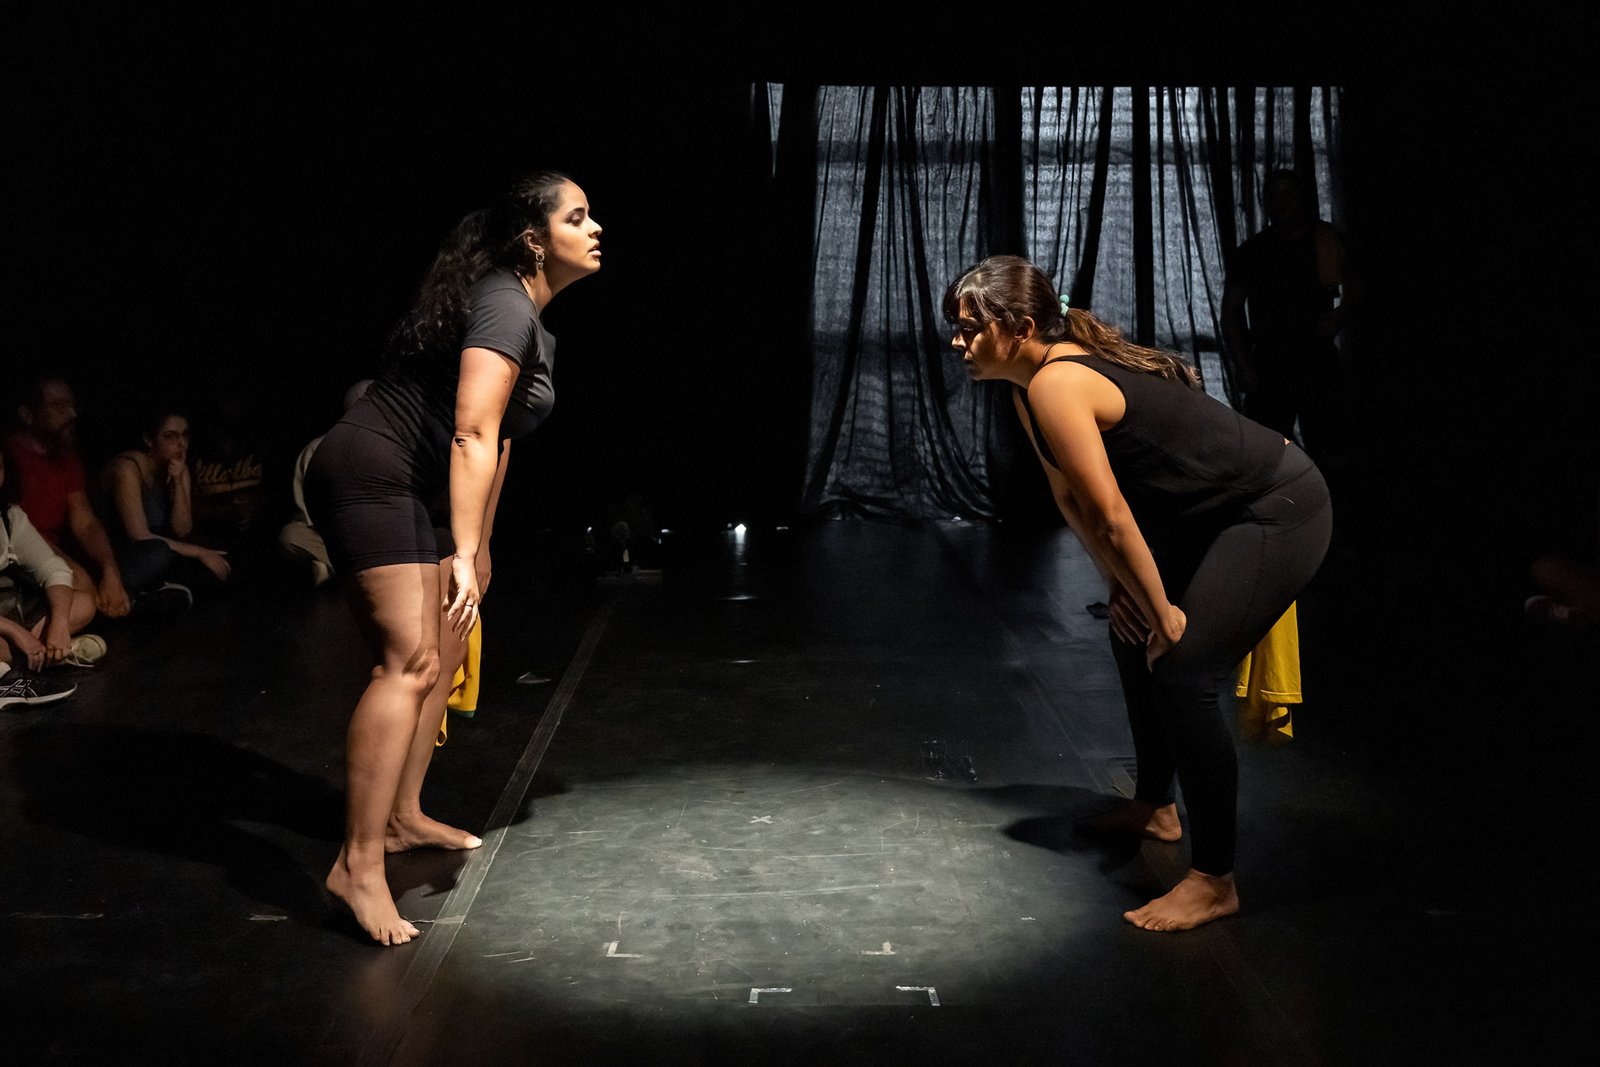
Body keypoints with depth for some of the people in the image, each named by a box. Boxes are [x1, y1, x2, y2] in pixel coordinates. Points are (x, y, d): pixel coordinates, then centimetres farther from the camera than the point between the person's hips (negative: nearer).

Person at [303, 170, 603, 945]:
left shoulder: (526, 315, 17)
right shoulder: (504, 307, -15)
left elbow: (495, 440, 22)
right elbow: (471, 435, -24)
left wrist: (480, 545, 25)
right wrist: (462, 555, -27)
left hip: (399, 489, 11)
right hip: (368, 474, -11)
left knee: (445, 647, 17)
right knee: (409, 663, -18)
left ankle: (403, 817, 29)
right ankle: (358, 864, -18)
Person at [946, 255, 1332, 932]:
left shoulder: (1056, 385, -26)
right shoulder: (1030, 384, 3)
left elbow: (1110, 517, -26)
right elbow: (1071, 497, 11)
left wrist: (1165, 613, -18)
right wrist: (1119, 584, 7)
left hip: (1281, 512, -10)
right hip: (1214, 515, 10)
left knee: (1183, 672, -15)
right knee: (1132, 635, 20)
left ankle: (1214, 880, -5)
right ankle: (1157, 807, 36)